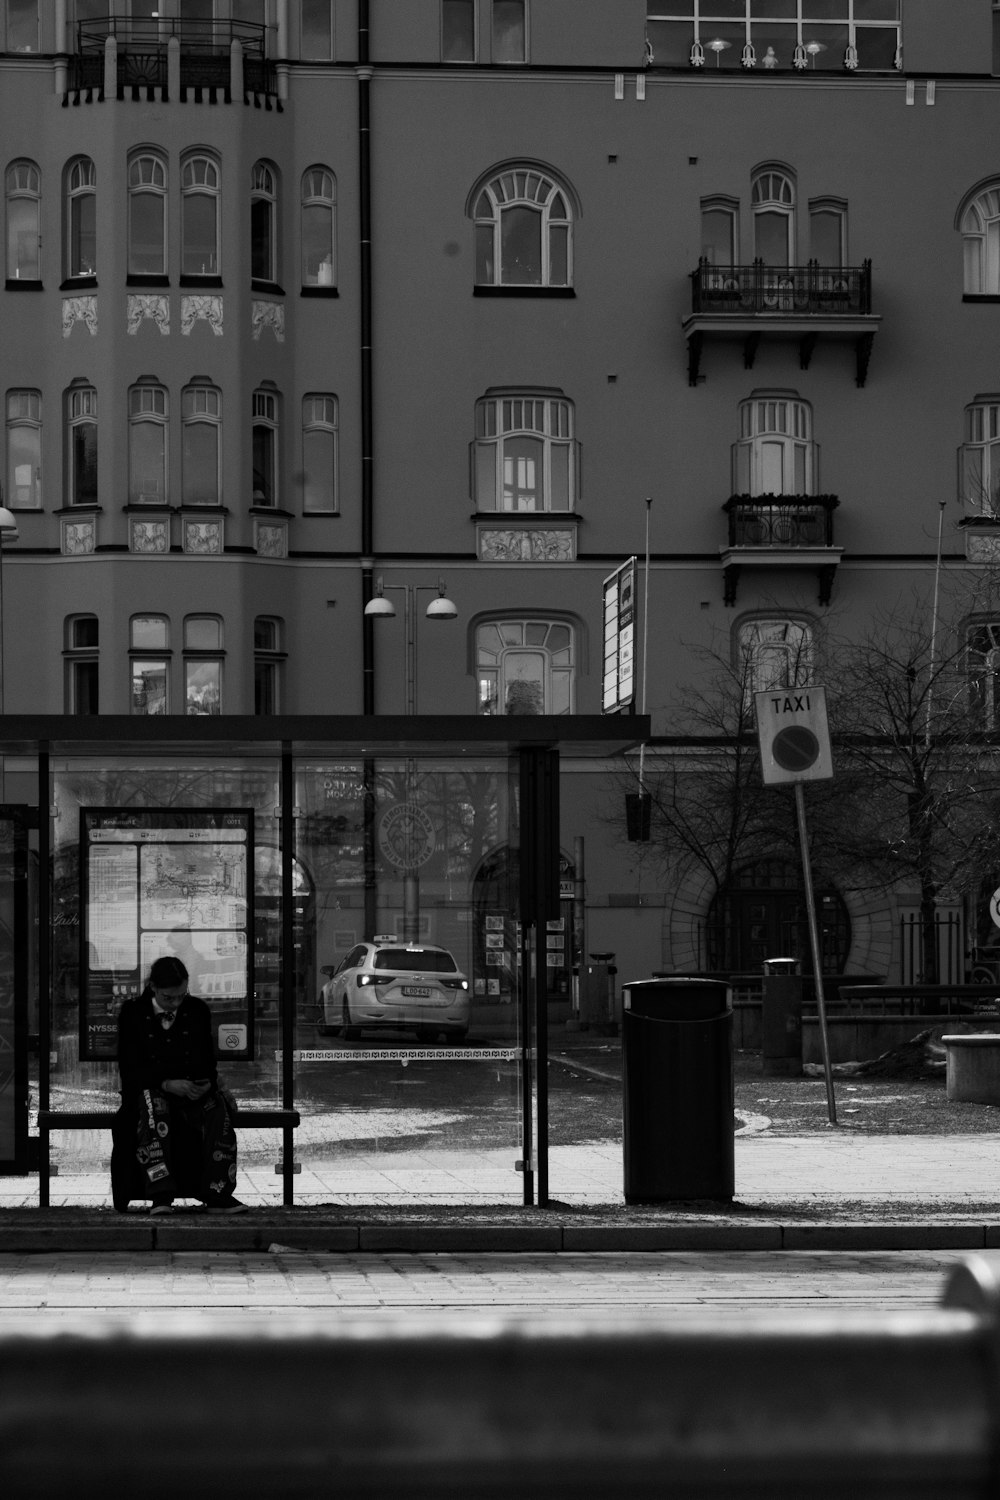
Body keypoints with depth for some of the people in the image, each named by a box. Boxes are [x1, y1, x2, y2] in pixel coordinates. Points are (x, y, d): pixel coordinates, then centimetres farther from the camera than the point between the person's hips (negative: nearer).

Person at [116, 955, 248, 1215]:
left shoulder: (198, 1011, 9)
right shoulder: (133, 1013, 1)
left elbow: (207, 1061, 13)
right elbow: (129, 1069, -4)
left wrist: (207, 1083, -12)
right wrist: (166, 1084, -21)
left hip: (193, 1090, 2)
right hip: (151, 1089, -2)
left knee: (218, 1110, -31)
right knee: (154, 1108, -38)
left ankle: (217, 1194, -35)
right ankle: (161, 1196, -47)